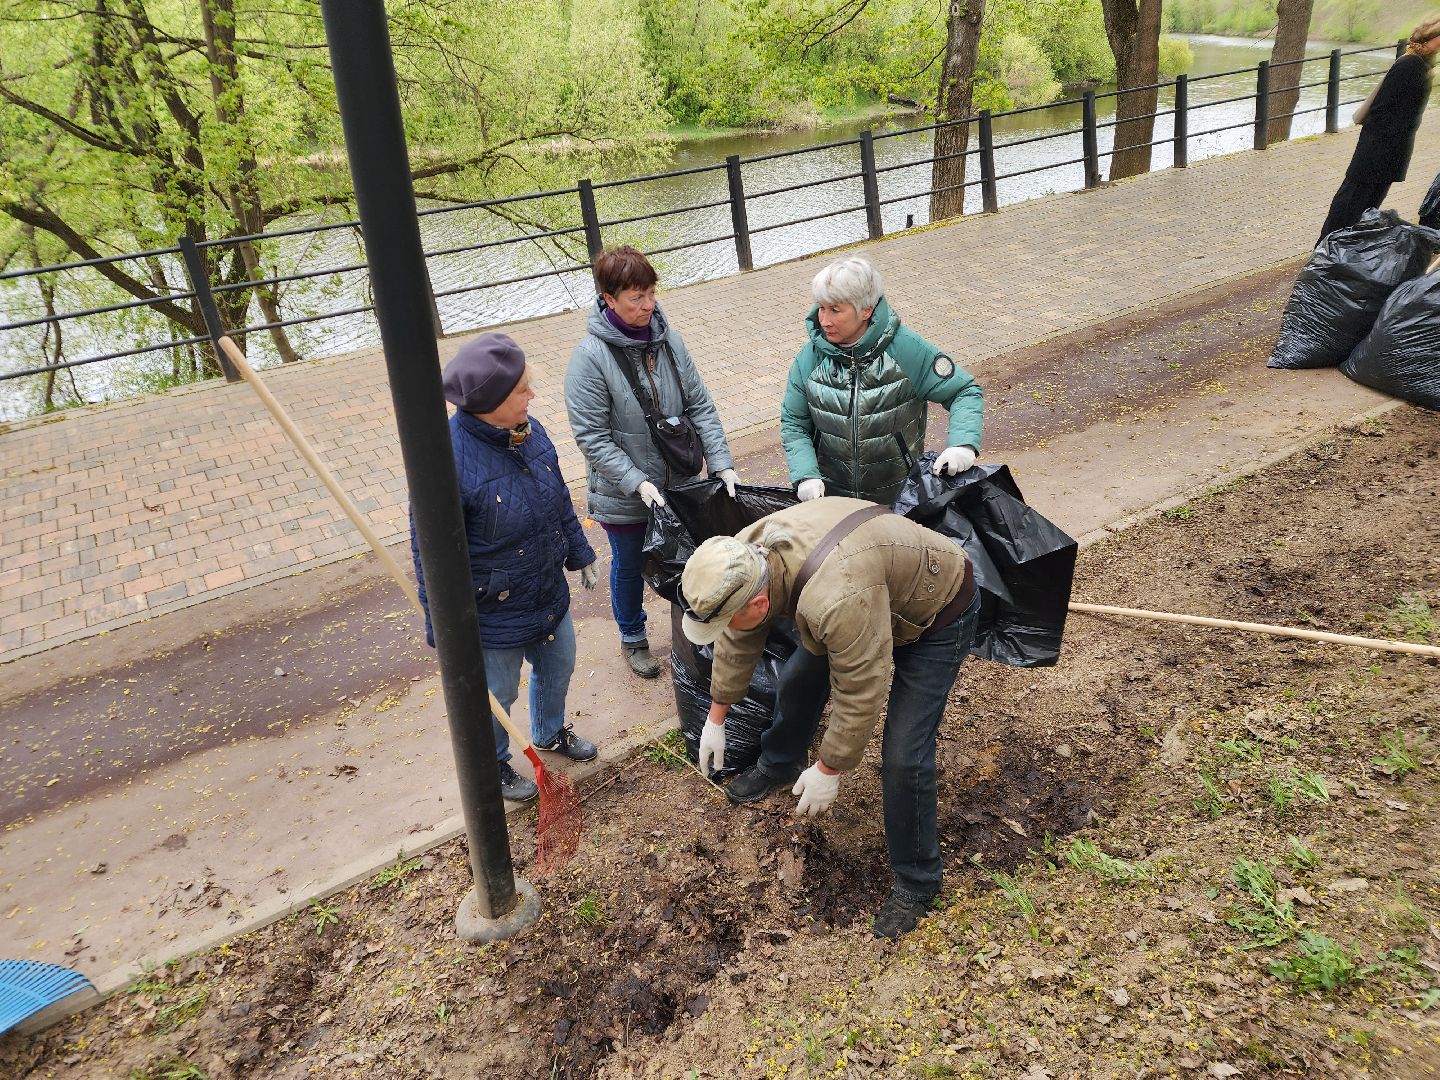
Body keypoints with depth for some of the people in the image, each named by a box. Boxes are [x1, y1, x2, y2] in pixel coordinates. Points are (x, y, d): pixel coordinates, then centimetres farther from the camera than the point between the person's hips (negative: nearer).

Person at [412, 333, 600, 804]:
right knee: (496, 698, 18)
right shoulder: (448, 461, -31)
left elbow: (559, 499, 7)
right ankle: (493, 766, 48)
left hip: (550, 596, 7)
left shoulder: (529, 430, -10)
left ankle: (552, 733, 60)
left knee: (558, 669, 29)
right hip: (494, 615, -6)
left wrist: (580, 553, 16)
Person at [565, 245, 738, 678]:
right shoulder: (591, 357, -20)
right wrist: (637, 482, -25)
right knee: (630, 566, 18)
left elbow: (700, 405, -4)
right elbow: (592, 437, -19)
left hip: (678, 483, 4)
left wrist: (721, 462, -13)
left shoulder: (668, 340, -7)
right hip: (624, 495, -3)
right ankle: (633, 638, 43)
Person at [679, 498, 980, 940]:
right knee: (797, 680, 14)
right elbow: (737, 643, -2)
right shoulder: (743, 560, -18)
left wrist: (828, 771, -19)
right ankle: (778, 766, 44)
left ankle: (915, 883, 9)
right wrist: (716, 719, 8)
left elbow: (860, 696, -33)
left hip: (937, 611, -8)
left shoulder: (837, 601, -45)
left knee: (904, 755, -12)